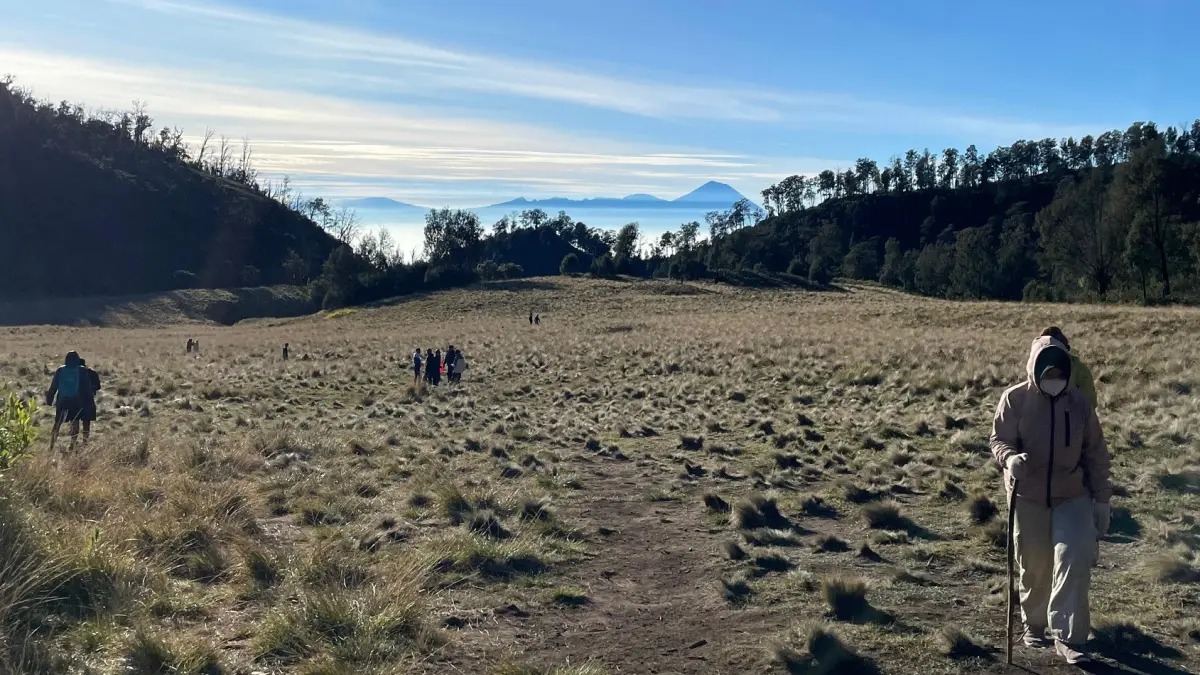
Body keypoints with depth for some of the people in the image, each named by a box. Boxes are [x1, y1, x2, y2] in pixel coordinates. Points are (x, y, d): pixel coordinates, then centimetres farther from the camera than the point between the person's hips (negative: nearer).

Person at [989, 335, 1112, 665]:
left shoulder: (1079, 402, -2)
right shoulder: (1015, 399, -9)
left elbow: (1095, 452, 5)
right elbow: (998, 438, -7)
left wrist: (1101, 498, 5)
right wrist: (1010, 457, -31)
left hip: (1072, 495, 1)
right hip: (1028, 495, -1)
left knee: (1075, 559, -13)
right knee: (1034, 565, 8)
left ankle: (1068, 637, -6)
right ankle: (1034, 624, 32)